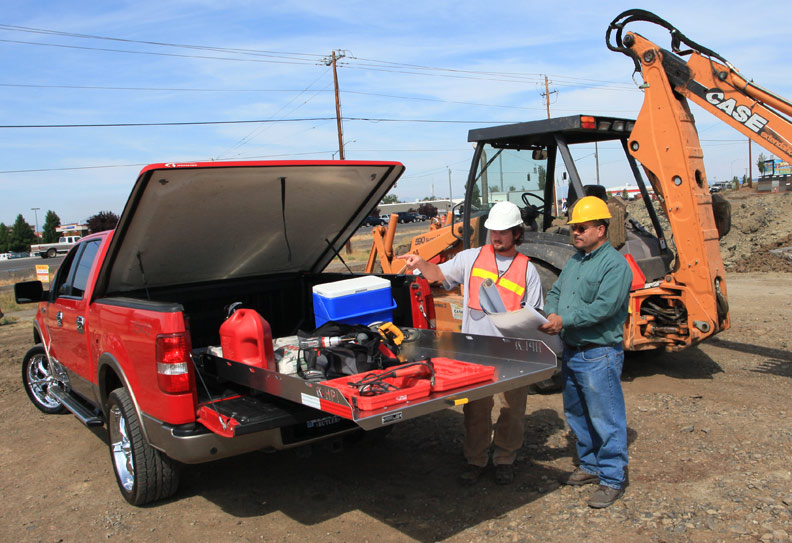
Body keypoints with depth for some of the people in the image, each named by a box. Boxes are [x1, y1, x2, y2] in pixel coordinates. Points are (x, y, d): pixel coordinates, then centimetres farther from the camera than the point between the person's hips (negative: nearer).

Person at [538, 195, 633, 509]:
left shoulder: (615, 264, -13)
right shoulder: (575, 260, 14)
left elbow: (604, 307, -23)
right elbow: (555, 291, 13)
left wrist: (564, 320, -24)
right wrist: (552, 313, -8)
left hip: (599, 356, -9)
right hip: (571, 351, 9)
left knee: (605, 419, 0)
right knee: (576, 414, 19)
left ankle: (612, 478, 13)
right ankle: (590, 465, 35)